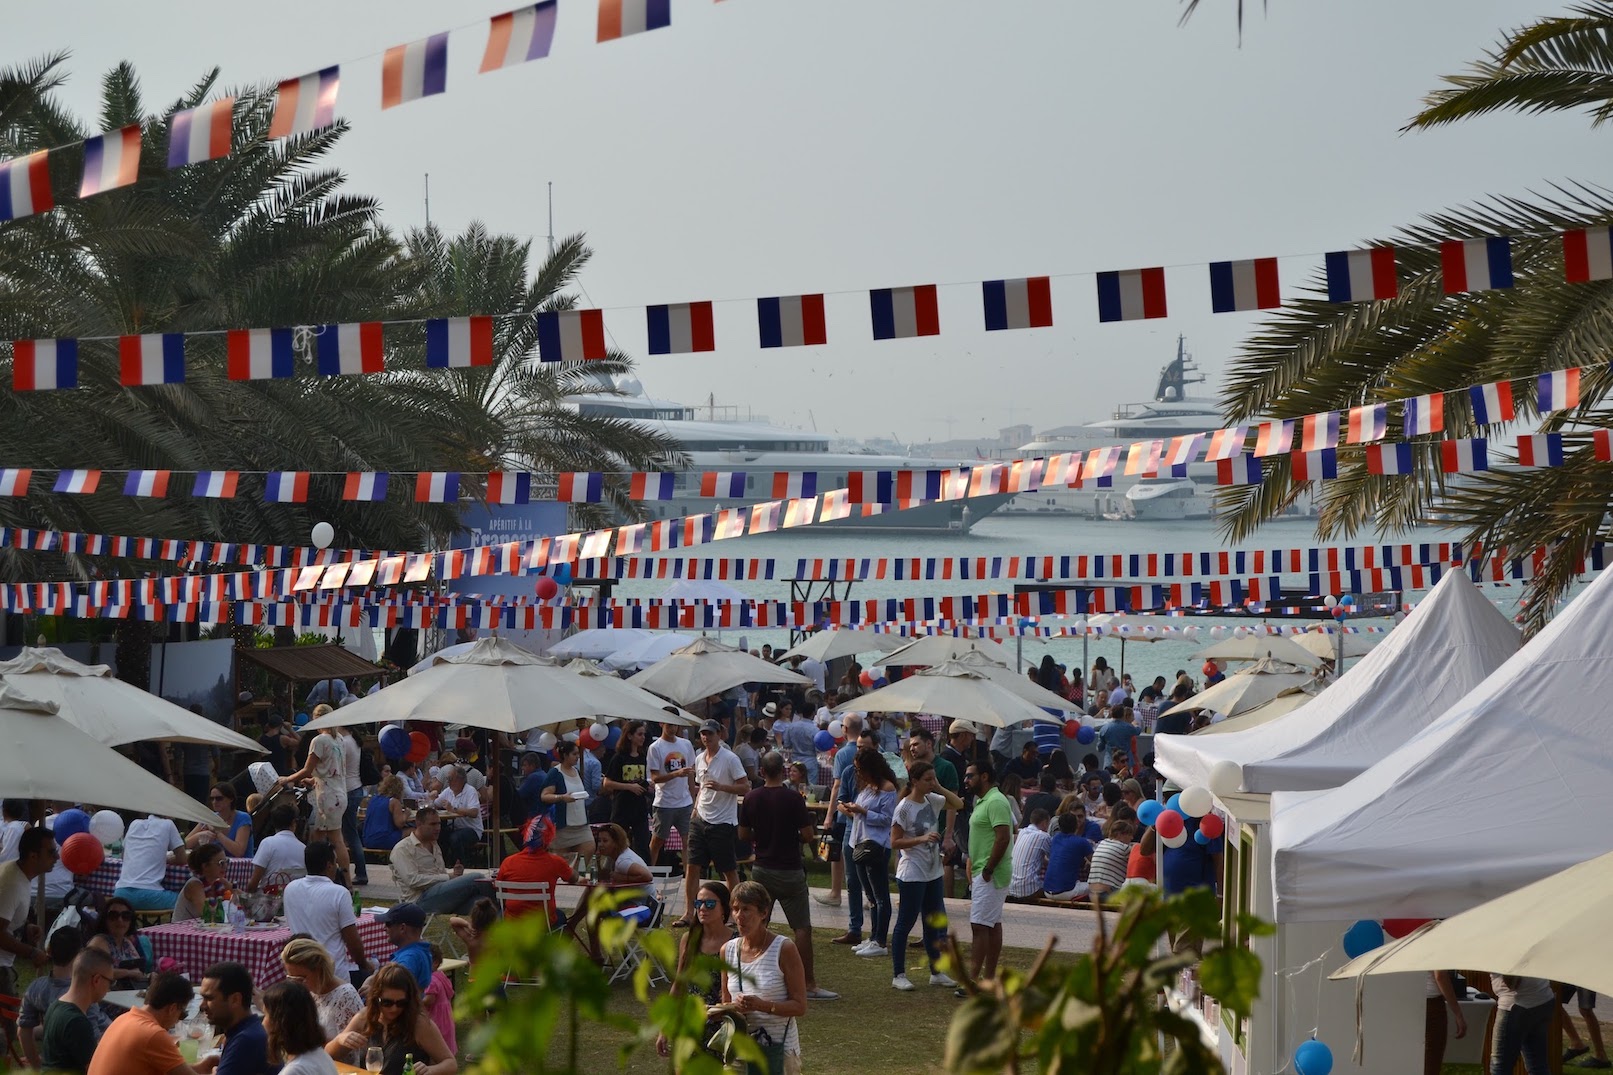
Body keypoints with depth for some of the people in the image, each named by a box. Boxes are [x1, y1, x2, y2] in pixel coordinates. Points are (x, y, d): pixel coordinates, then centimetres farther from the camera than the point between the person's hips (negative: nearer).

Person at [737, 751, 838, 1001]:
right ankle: (808, 984, -3)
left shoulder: (751, 798, -2)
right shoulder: (793, 799, -13)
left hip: (761, 870, 4)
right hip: (790, 872, -4)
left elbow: (743, 835, 5)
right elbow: (809, 835, -12)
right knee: (802, 928, -1)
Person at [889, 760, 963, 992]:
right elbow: (895, 842, -16)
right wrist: (922, 838, -26)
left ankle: (936, 972, 24)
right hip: (911, 875, -8)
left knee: (933, 924, 14)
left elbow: (957, 803, 11)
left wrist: (939, 788, -2)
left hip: (933, 873, 8)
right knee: (905, 923, 0)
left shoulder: (932, 801, 4)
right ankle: (898, 975, 7)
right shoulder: (903, 808, -16)